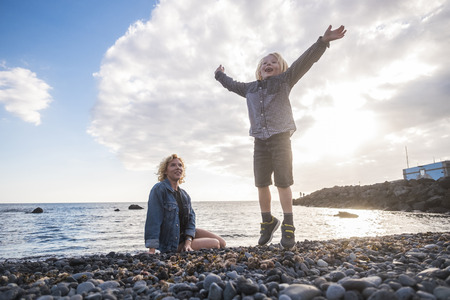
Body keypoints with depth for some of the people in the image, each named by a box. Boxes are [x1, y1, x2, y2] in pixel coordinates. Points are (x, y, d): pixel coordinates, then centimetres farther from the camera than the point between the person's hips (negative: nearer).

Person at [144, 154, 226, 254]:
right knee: (215, 244, -13)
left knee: (222, 243, 3)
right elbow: (153, 220, -24)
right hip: (172, 243, -7)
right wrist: (152, 250, -27)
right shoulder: (159, 189, -19)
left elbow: (191, 216, 1)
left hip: (186, 234, 7)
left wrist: (188, 242, -14)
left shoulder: (184, 194, 4)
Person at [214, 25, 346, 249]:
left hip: (280, 139, -4)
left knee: (283, 183, -6)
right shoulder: (250, 88, 19)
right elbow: (232, 85, 38)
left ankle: (288, 227, 5)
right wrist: (220, 75, 52)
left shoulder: (284, 81, 7)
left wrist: (322, 42, -14)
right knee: (261, 185, 3)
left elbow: (304, 62, -4)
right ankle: (268, 221, 20)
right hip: (260, 141, 4)